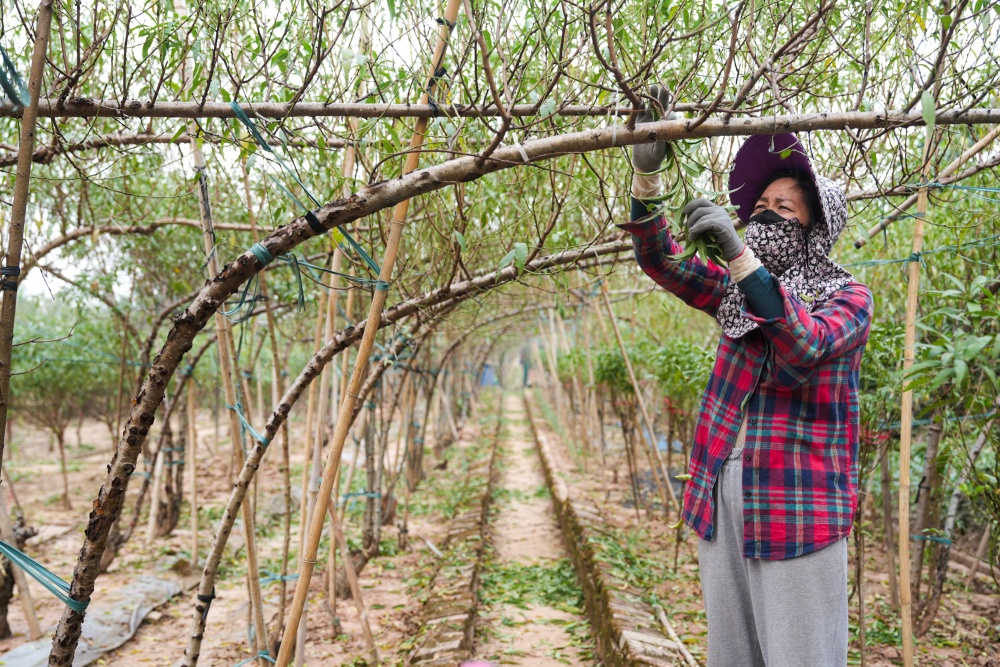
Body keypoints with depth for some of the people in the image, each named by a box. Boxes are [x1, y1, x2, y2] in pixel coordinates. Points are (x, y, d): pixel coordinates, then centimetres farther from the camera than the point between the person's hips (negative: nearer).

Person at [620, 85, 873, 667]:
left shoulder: (848, 298, -2)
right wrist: (647, 169, -4)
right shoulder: (738, 288, 15)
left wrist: (738, 254, -31)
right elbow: (661, 261, 9)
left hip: (797, 500, -5)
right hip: (722, 489, 6)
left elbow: (804, 346, -23)